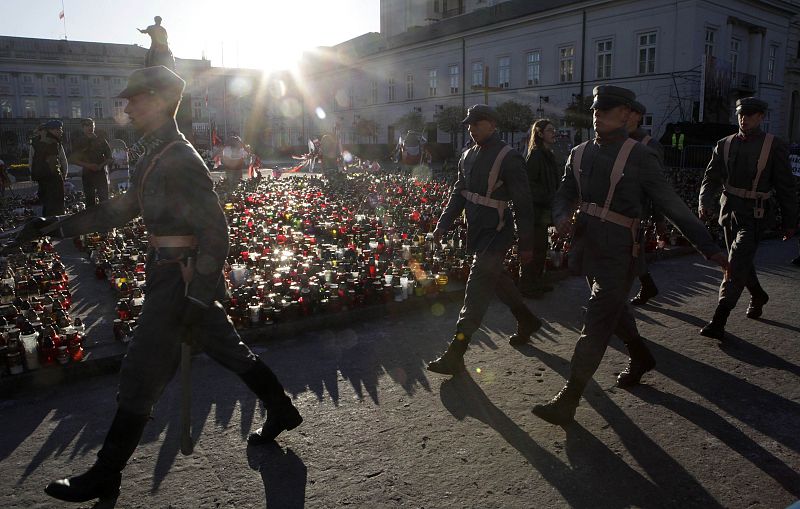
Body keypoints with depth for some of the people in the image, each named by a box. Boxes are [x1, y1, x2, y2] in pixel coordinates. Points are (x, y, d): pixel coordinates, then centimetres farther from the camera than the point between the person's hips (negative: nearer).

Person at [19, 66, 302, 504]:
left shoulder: (179, 160, -18)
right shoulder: (155, 155, 12)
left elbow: (214, 230, -22)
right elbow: (125, 207, 20)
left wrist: (199, 296, -22)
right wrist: (60, 226, 18)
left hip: (181, 276, -10)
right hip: (171, 271, 10)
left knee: (141, 373, 0)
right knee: (227, 348, 18)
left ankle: (105, 475, 16)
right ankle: (281, 411, 33)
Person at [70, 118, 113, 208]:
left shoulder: (101, 141, 9)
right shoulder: (80, 142, 10)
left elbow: (110, 158, 8)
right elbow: (74, 160, 7)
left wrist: (101, 165, -11)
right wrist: (88, 165, -9)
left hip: (101, 173, -1)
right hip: (87, 175, 1)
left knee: (104, 199, -9)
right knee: (90, 201, 3)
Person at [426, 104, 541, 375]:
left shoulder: (508, 157, -12)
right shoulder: (468, 156, 11)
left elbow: (523, 203, -12)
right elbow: (458, 194, 16)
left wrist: (526, 243, -12)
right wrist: (442, 225, 6)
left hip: (495, 233, -8)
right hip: (476, 232, 8)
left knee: (476, 292, -10)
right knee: (498, 279, 22)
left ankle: (455, 355, -7)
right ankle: (527, 321, 45)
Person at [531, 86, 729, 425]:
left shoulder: (639, 156, -8)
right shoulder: (580, 154, 7)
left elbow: (672, 205, -6)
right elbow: (563, 195, 13)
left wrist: (710, 248, -7)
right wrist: (562, 217, -12)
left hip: (617, 254, -6)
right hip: (587, 250, 6)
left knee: (596, 327, -5)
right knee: (615, 311, 24)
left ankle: (567, 401, 1)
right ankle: (641, 359, 50)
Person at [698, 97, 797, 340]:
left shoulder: (774, 146, -5)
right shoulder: (725, 145, 5)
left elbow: (785, 187, -1)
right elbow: (711, 178, 3)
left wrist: (790, 221, 2)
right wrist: (705, 203, -16)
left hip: (754, 216, -5)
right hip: (729, 212, 5)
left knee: (736, 266, -13)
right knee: (741, 262, 20)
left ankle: (718, 321, -12)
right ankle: (758, 296, 47)